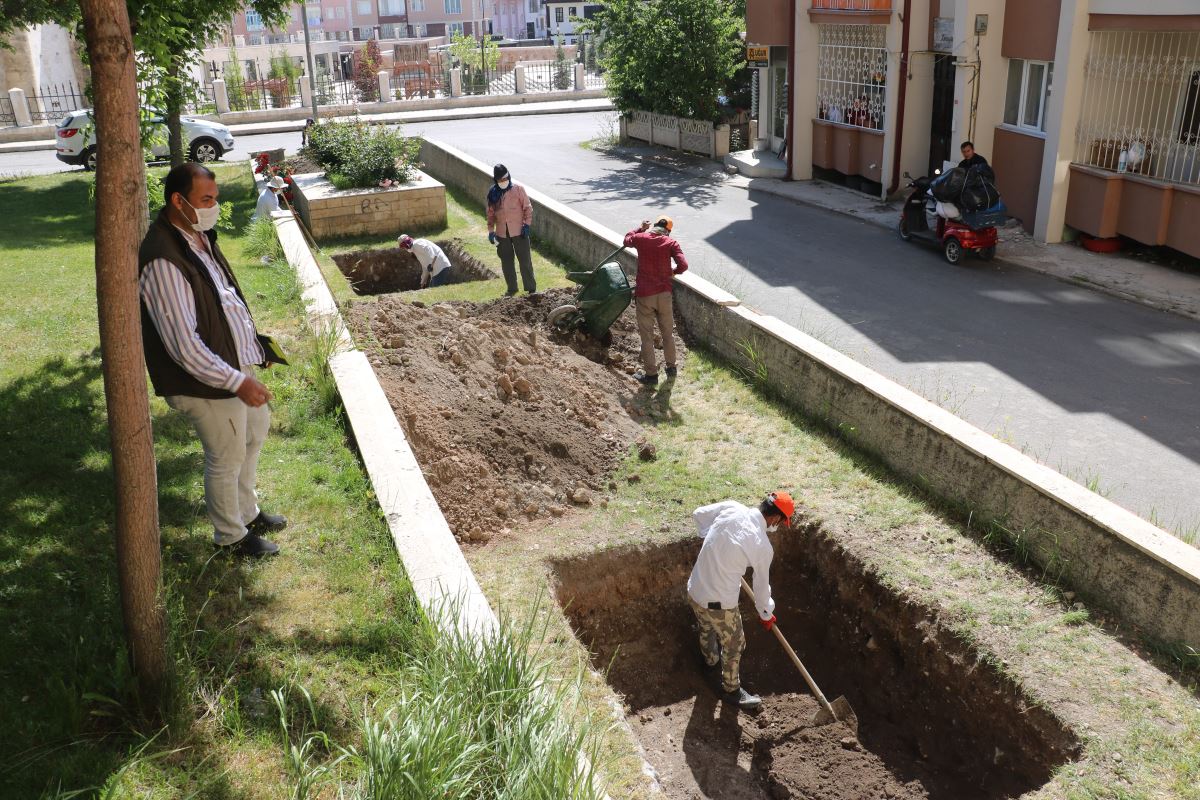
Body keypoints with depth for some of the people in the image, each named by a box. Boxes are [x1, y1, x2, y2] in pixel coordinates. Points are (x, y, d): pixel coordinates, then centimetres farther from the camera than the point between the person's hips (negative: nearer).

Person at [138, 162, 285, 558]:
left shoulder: (199, 236, 2)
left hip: (238, 360, 10)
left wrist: (252, 341, 18)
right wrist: (237, 382, -27)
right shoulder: (162, 261, -28)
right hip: (208, 379, -10)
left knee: (255, 430, 24)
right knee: (227, 457, 7)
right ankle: (230, 536, 30)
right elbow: (183, 345, -29)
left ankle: (246, 512, 45)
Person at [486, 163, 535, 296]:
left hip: (519, 231, -3)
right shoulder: (493, 193, 4)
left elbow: (527, 207, -2)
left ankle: (531, 288, 6)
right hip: (502, 233, 3)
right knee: (506, 262, 10)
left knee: (525, 260, -1)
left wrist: (526, 224, -10)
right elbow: (490, 213, 10)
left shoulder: (518, 189, -5)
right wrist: (491, 231, 5)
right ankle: (512, 288, 22)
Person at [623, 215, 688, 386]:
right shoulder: (671, 243, -4)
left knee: (647, 335, 6)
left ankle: (651, 374, 10)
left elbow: (627, 239, 20)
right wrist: (673, 271, 6)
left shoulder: (640, 238, -3)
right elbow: (683, 265, -14)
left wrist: (641, 228, 32)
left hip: (644, 295, -1)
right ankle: (671, 367, 30)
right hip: (664, 294, 1)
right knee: (668, 332, 18)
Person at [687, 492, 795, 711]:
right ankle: (731, 690, 41)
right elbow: (761, 586, -3)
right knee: (733, 645, 21)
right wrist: (766, 614, 16)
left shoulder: (732, 508, -10)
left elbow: (698, 514, 7)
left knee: (707, 630, 35)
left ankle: (710, 662, 62)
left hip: (694, 591, 6)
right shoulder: (762, 546, -19)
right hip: (720, 603, -6)